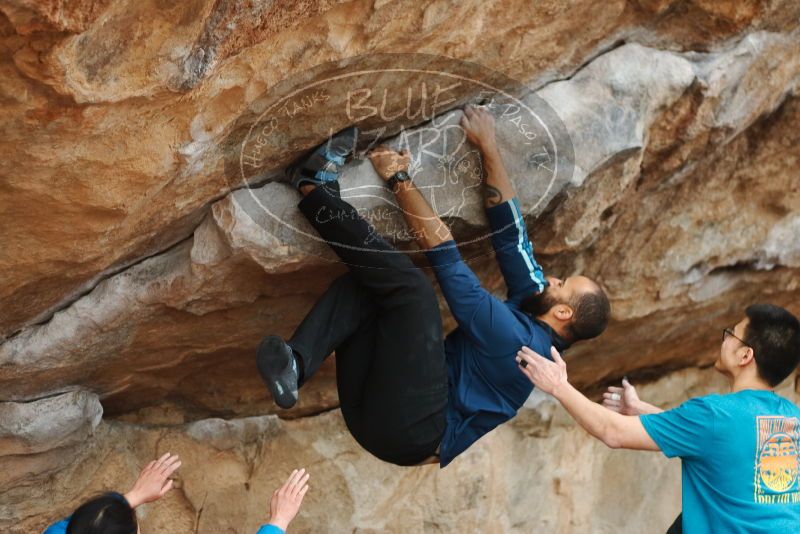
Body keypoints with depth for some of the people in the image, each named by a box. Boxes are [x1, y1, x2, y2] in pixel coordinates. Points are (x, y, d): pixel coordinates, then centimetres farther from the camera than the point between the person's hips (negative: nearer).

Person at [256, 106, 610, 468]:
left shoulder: (517, 338, -12)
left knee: (412, 286, -23)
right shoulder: (529, 310, 15)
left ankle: (312, 186, -14)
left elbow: (441, 249, -12)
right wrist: (488, 147, 13)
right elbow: (510, 231, 15)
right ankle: (294, 366, -23)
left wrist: (399, 179, -6)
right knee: (363, 282, 1)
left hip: (409, 433, -9)